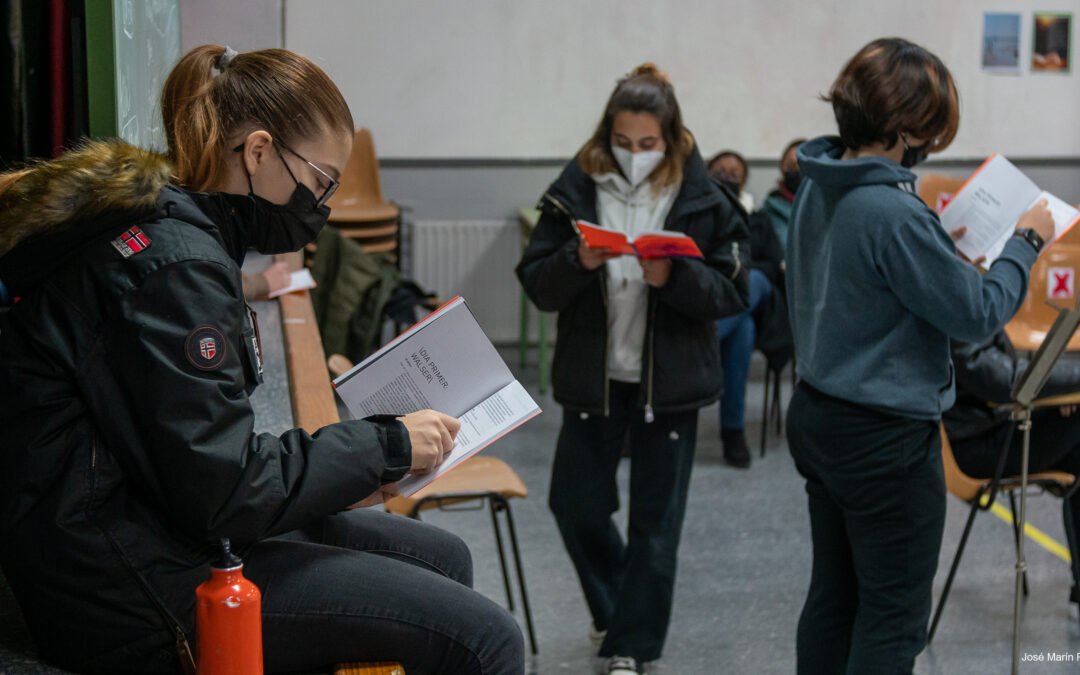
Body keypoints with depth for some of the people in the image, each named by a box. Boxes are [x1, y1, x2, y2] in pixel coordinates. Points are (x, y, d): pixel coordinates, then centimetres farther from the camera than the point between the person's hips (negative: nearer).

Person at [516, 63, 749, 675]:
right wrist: (577, 262, -24)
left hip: (670, 380, -2)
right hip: (593, 374, 2)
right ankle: (619, 608, 36)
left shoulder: (703, 200, -6)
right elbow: (536, 284, -4)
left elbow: (734, 290, -9)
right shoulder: (576, 191, -3)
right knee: (576, 504, 9)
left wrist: (674, 277, -25)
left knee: (655, 520, 7)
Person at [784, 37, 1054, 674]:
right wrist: (1026, 242, -4)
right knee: (893, 619, 5)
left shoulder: (818, 188, 2)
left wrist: (942, 244, 9)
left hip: (818, 421, 9)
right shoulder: (893, 212, -25)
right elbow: (979, 312, -17)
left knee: (834, 596, 20)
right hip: (887, 439, -9)